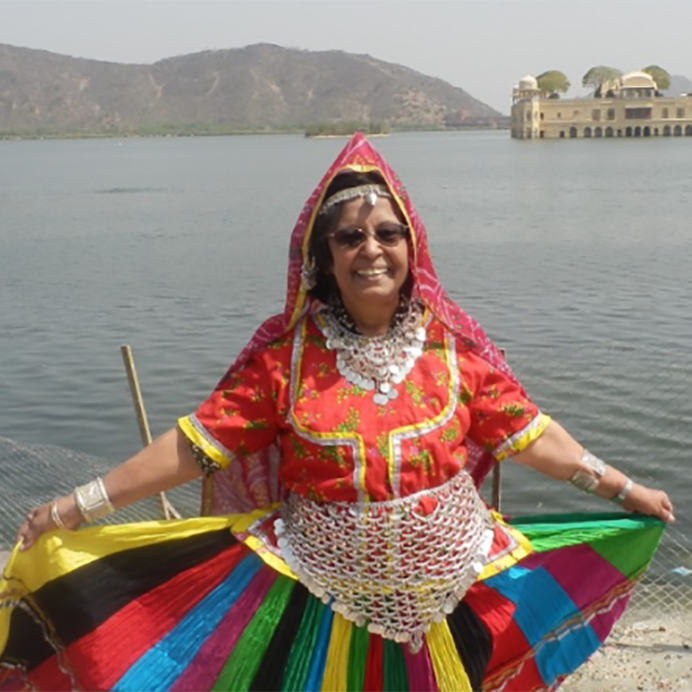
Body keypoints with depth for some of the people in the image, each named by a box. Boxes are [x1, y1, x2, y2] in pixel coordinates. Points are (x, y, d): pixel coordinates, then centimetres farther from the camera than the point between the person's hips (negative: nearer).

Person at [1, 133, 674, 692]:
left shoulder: (450, 342, -6)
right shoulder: (286, 352, -10)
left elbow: (525, 431, 0)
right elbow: (198, 441, -11)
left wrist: (621, 487, 0)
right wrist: (79, 504, -14)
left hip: (445, 585, 2)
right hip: (325, 589, -1)